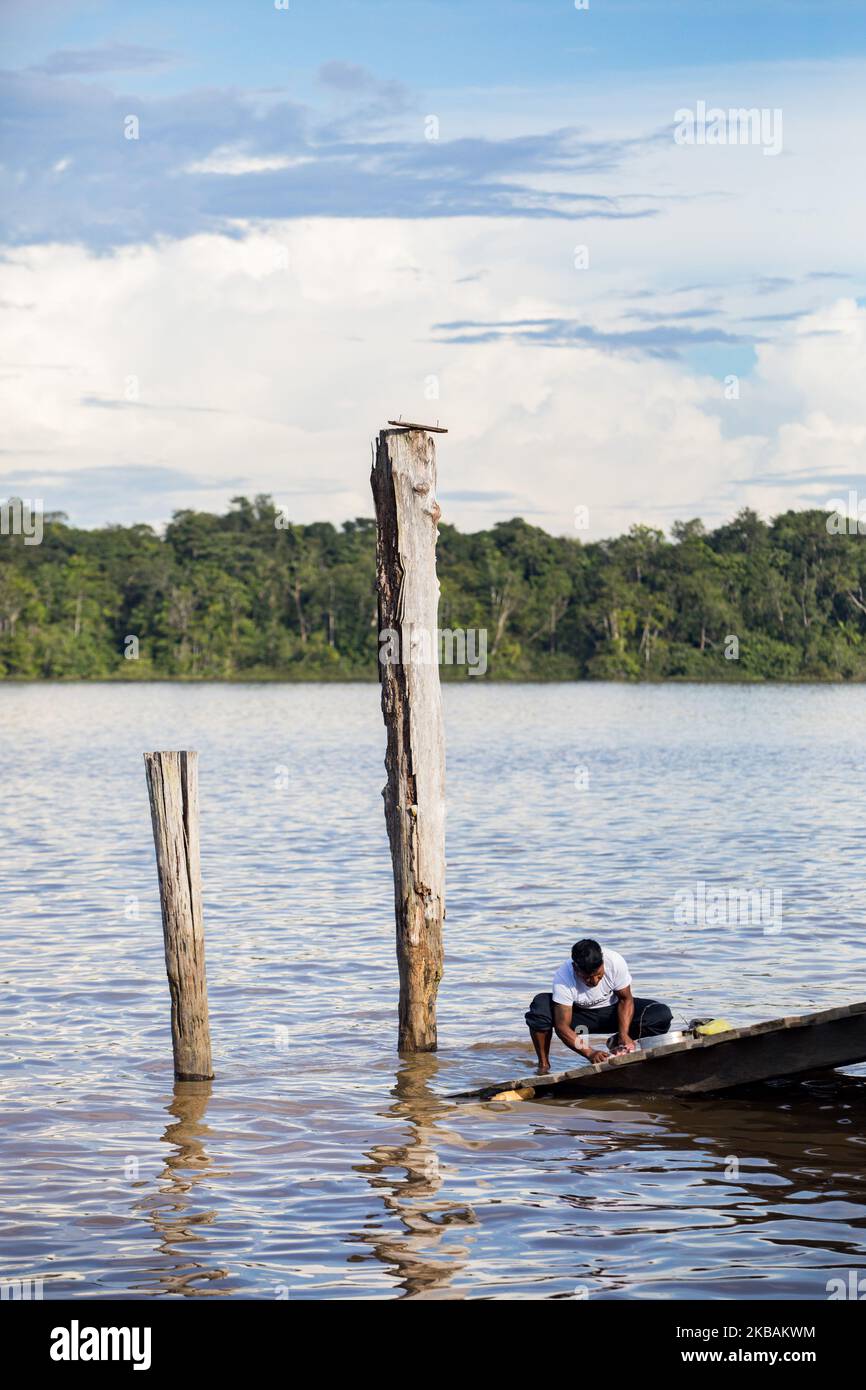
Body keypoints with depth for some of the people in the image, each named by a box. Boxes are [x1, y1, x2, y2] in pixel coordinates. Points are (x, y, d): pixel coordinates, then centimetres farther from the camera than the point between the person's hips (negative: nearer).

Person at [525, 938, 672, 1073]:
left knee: (662, 1014, -24)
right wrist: (589, 1053, -45)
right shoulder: (563, 978, -33)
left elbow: (625, 999, -13)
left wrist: (624, 1035, -28)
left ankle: (616, 1043, -1)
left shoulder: (615, 962, -28)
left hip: (611, 1009, 2)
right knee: (540, 1005, -35)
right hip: (578, 1014, -2)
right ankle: (543, 1064, -17)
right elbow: (562, 1026, -33)